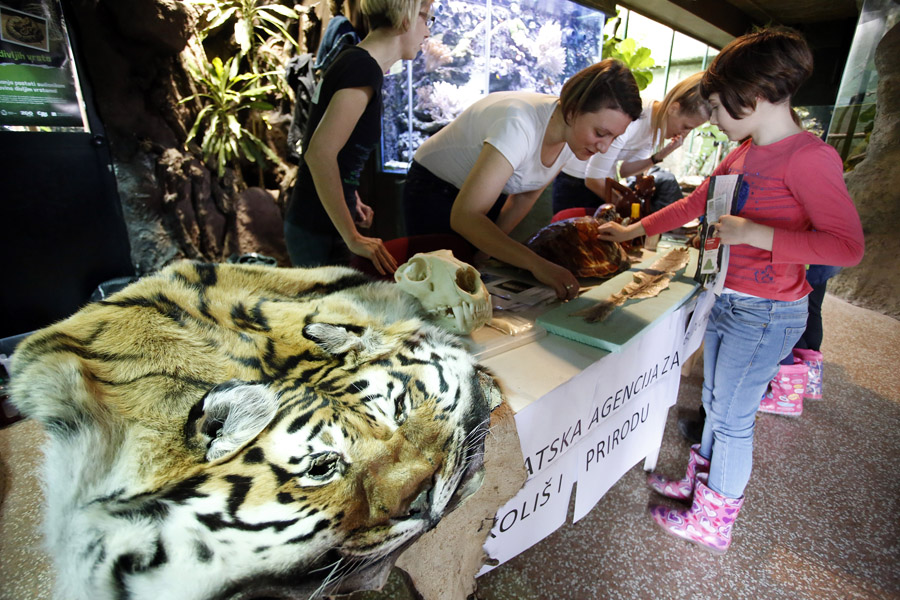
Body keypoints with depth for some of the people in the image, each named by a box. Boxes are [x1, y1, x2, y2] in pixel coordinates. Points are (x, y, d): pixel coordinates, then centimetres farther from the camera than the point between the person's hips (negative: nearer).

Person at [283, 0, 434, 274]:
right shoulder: (365, 68, -17)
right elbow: (320, 153, -28)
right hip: (319, 230, -9)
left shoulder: (352, 59, 13)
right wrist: (354, 239, -24)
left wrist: (350, 200, 20)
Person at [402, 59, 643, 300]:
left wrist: (491, 246, -9)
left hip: (489, 196, 6)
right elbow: (465, 217, -43)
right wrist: (537, 264, -48)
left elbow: (526, 194, 1)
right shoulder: (520, 126, -37)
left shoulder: (575, 133, -13)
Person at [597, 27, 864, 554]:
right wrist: (633, 231, 18)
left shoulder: (808, 157, -19)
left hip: (765, 313, -8)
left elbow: (848, 245, -22)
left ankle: (713, 523, 25)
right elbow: (696, 203, 17)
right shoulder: (746, 152, 7)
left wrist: (753, 234, -27)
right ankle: (701, 482, 42)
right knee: (715, 404, 21)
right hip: (727, 301, 8)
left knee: (733, 417, 5)